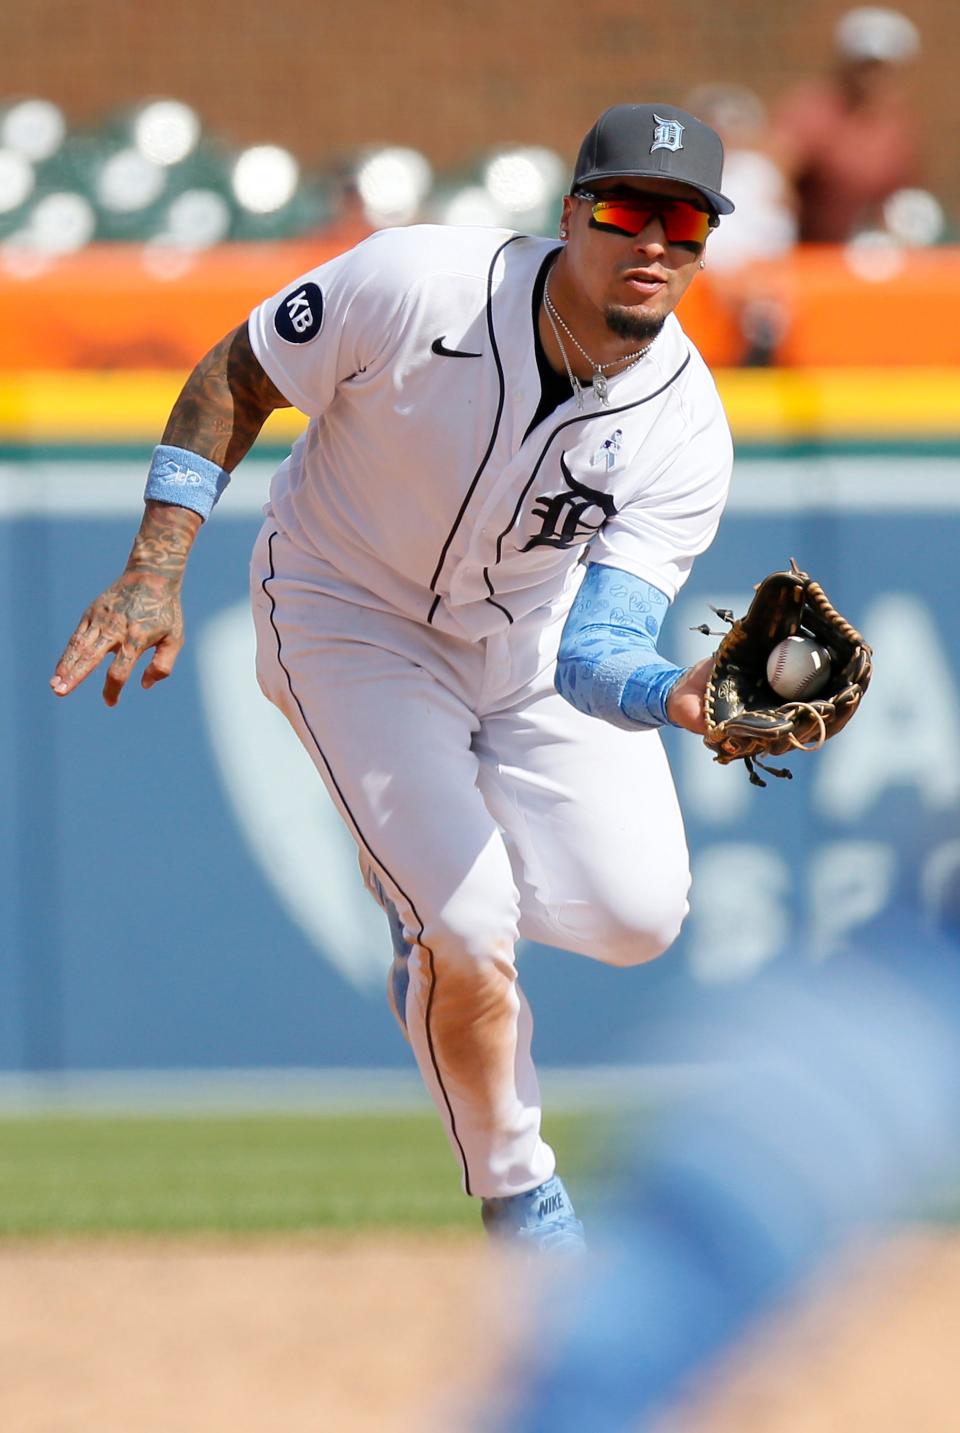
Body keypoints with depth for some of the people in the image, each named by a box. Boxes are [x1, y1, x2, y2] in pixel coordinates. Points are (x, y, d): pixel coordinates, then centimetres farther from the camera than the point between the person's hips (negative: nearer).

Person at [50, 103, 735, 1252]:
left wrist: (679, 694, -53)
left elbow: (595, 650, -30)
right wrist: (155, 574, -20)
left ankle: (424, 868, 23)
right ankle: (517, 1202, 7)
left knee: (637, 913, -7)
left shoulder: (686, 432, -24)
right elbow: (234, 377, -15)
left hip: (534, 640, 4)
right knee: (471, 939, -16)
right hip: (353, 622, -4)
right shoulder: (413, 287, -30)